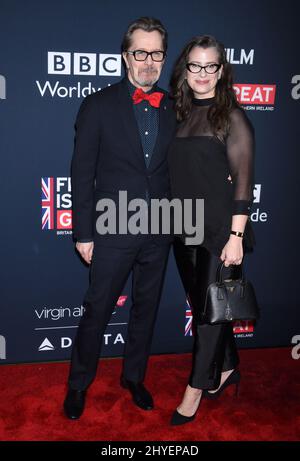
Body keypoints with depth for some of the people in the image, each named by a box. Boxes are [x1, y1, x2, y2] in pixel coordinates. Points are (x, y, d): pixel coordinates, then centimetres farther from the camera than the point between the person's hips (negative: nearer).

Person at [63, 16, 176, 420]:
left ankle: (134, 377, 38)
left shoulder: (174, 108, 5)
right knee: (97, 311, 7)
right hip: (114, 232, -3)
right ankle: (78, 385, 30)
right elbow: (82, 174, -5)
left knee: (146, 309, 16)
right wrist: (83, 233, -7)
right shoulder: (99, 105, -5)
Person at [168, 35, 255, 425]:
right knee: (203, 303, 16)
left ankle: (197, 387, 19)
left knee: (210, 308, 3)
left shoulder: (232, 117, -7)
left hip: (219, 230, -6)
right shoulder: (180, 115, 9)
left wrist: (236, 236, -15)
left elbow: (243, 182, -10)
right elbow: (176, 175, 11)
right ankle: (226, 368, 36)